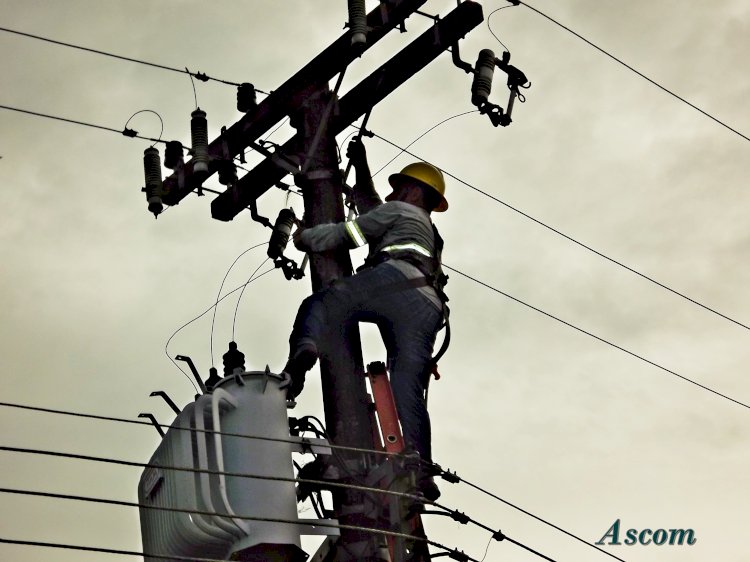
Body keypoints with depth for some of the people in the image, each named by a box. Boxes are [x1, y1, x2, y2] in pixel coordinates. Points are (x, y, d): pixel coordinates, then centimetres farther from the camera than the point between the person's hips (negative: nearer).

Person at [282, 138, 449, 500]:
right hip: (429, 310, 6)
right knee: (408, 393, -2)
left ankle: (303, 352, -35)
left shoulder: (399, 211, 25)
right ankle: (420, 470, -17)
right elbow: (370, 208, 58)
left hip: (398, 280, -6)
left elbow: (346, 233, 17)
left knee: (319, 305, -4)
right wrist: (362, 170, 64)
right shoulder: (429, 233, 47)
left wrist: (302, 237, 30)